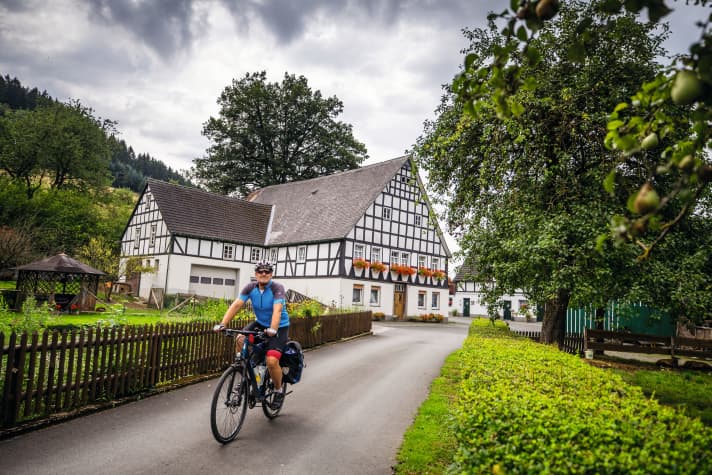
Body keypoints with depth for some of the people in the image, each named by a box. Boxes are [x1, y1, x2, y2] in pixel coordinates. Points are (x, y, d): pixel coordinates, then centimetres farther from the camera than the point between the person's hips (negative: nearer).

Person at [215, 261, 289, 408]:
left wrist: (272, 330, -51)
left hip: (279, 327, -4)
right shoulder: (250, 287, -10)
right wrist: (223, 324, -31)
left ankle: (279, 391, 7)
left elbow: (277, 310, -35)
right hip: (260, 323, 5)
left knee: (272, 361, -21)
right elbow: (236, 305, -19)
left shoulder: (277, 288, -22)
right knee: (240, 339, -22)